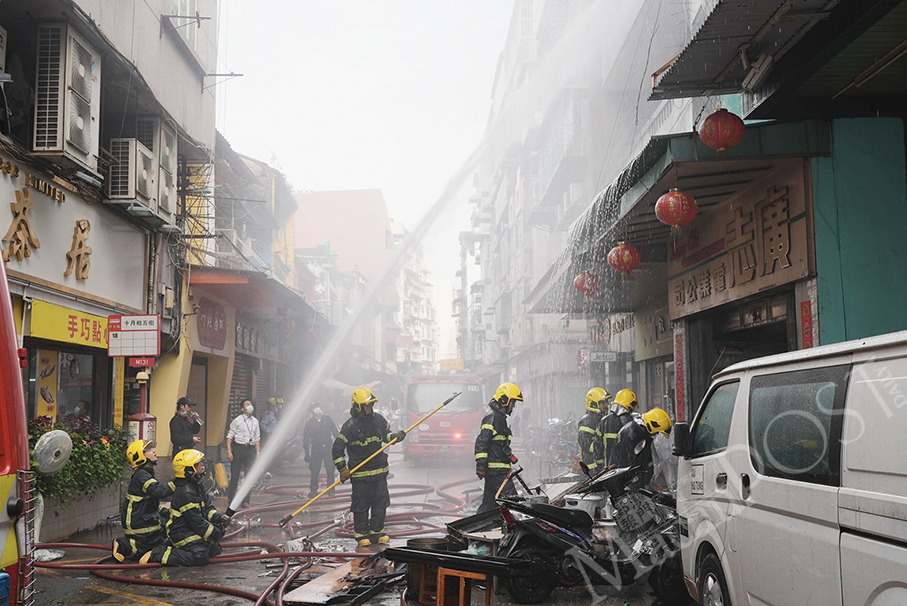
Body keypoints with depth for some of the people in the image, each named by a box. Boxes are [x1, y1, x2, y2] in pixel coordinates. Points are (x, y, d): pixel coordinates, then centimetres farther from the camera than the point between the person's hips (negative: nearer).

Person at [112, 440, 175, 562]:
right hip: (138, 524, -10)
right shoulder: (141, 475, -17)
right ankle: (125, 546, -8)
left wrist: (167, 512, 12)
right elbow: (160, 491, -32)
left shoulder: (146, 474, 15)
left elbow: (153, 503, 21)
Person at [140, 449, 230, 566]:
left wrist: (218, 517, -3)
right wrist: (215, 533, -14)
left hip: (191, 530, 10)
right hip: (181, 533, -10)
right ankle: (158, 554, -13)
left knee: (215, 550, 9)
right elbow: (197, 522, -22)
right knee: (200, 556, -23)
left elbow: (207, 507, 16)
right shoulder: (186, 493, -24)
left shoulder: (197, 486, 8)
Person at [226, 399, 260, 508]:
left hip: (250, 449, 4)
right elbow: (229, 436, -1)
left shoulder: (255, 421, 12)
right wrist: (229, 452, -9)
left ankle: (245, 501, 10)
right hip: (238, 447, -4)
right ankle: (231, 500, 10)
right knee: (235, 475, 0)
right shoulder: (237, 420, -1)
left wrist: (258, 453, 10)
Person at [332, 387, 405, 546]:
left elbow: (386, 435, 20)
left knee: (380, 502, 9)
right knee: (361, 504, 2)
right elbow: (337, 448, -11)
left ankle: (377, 532, 22)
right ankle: (361, 534, 16)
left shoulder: (378, 419, 4)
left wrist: (396, 437, -2)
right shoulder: (350, 426, -12)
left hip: (380, 470, 5)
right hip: (360, 473, -5)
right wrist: (342, 469, -17)